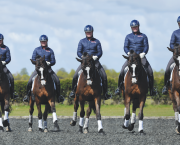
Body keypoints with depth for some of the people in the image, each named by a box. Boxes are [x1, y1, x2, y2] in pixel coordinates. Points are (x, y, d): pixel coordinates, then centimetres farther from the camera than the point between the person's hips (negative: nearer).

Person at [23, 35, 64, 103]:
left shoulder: (50, 50, 10)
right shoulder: (36, 50, 9)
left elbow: (53, 61, 7)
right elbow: (33, 59, 5)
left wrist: (49, 63, -15)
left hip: (48, 68, 1)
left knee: (57, 81, -16)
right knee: (30, 81, -18)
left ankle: (58, 96, -3)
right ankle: (28, 95, 0)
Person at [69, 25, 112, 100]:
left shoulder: (96, 41, 10)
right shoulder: (82, 41, 11)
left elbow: (100, 52, 3)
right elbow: (79, 52, 4)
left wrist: (96, 56, -19)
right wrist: (82, 57, -17)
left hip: (95, 61, 0)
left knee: (104, 76, -13)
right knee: (75, 76, -15)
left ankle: (105, 93, -3)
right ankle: (73, 91, 1)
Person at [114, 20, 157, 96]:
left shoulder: (143, 36, 13)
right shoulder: (128, 36, 15)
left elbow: (146, 46, 5)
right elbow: (125, 47, 8)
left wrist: (143, 53, -15)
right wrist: (128, 53, -13)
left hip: (141, 56, -1)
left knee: (150, 72, -15)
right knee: (122, 71, -16)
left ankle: (151, 89, -4)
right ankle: (119, 88, -5)